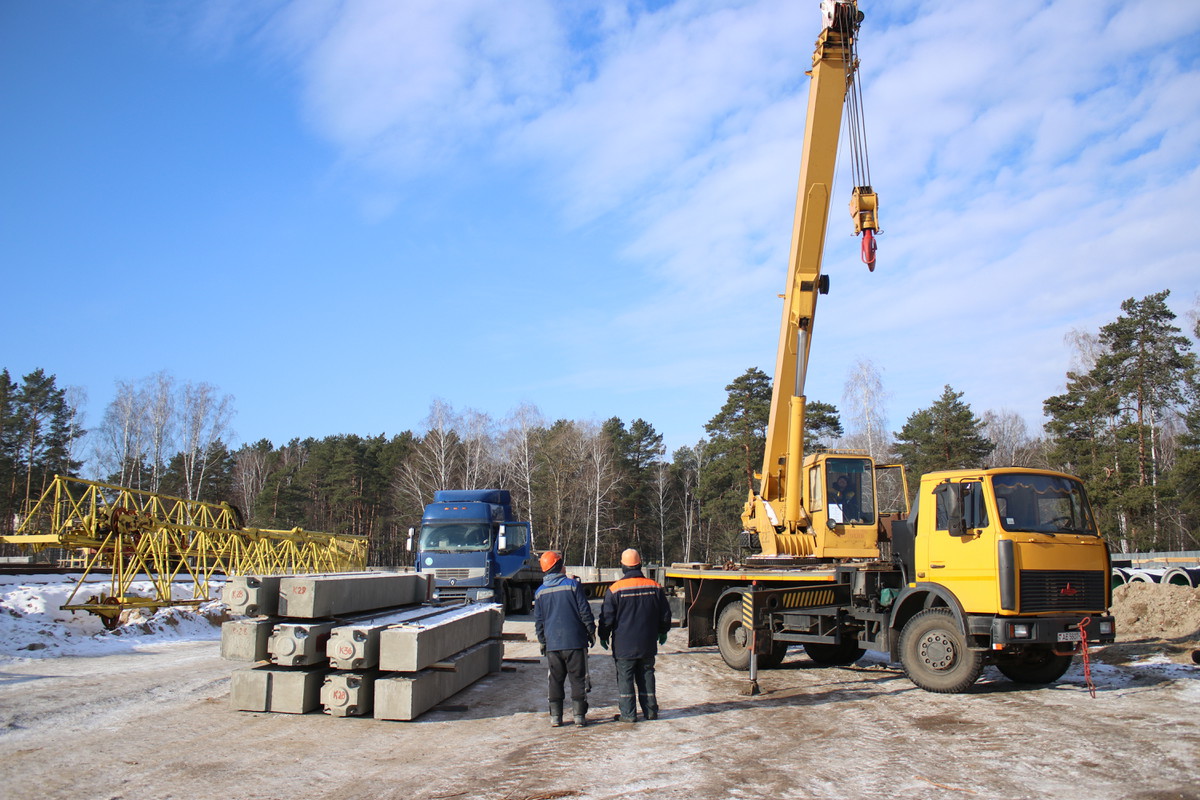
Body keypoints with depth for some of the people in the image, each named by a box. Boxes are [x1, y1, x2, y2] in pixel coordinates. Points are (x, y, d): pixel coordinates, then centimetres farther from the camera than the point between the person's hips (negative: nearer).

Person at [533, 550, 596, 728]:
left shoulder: (540, 592, 5)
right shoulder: (572, 585, -5)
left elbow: (538, 621, 10)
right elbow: (585, 611, -4)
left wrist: (542, 642, 19)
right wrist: (591, 632, 7)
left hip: (552, 644, 3)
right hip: (575, 641, -3)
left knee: (555, 680, 10)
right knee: (578, 679, 4)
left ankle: (555, 717, 9)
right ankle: (579, 716, 3)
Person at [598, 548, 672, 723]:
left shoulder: (615, 589, -11)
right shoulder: (654, 587, 0)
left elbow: (607, 616, -6)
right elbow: (665, 613, 10)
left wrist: (603, 636, 9)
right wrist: (663, 632, 26)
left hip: (624, 644, -4)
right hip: (648, 644, 4)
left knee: (625, 677, 4)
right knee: (646, 676, 13)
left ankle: (628, 713, 4)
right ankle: (650, 711, 17)